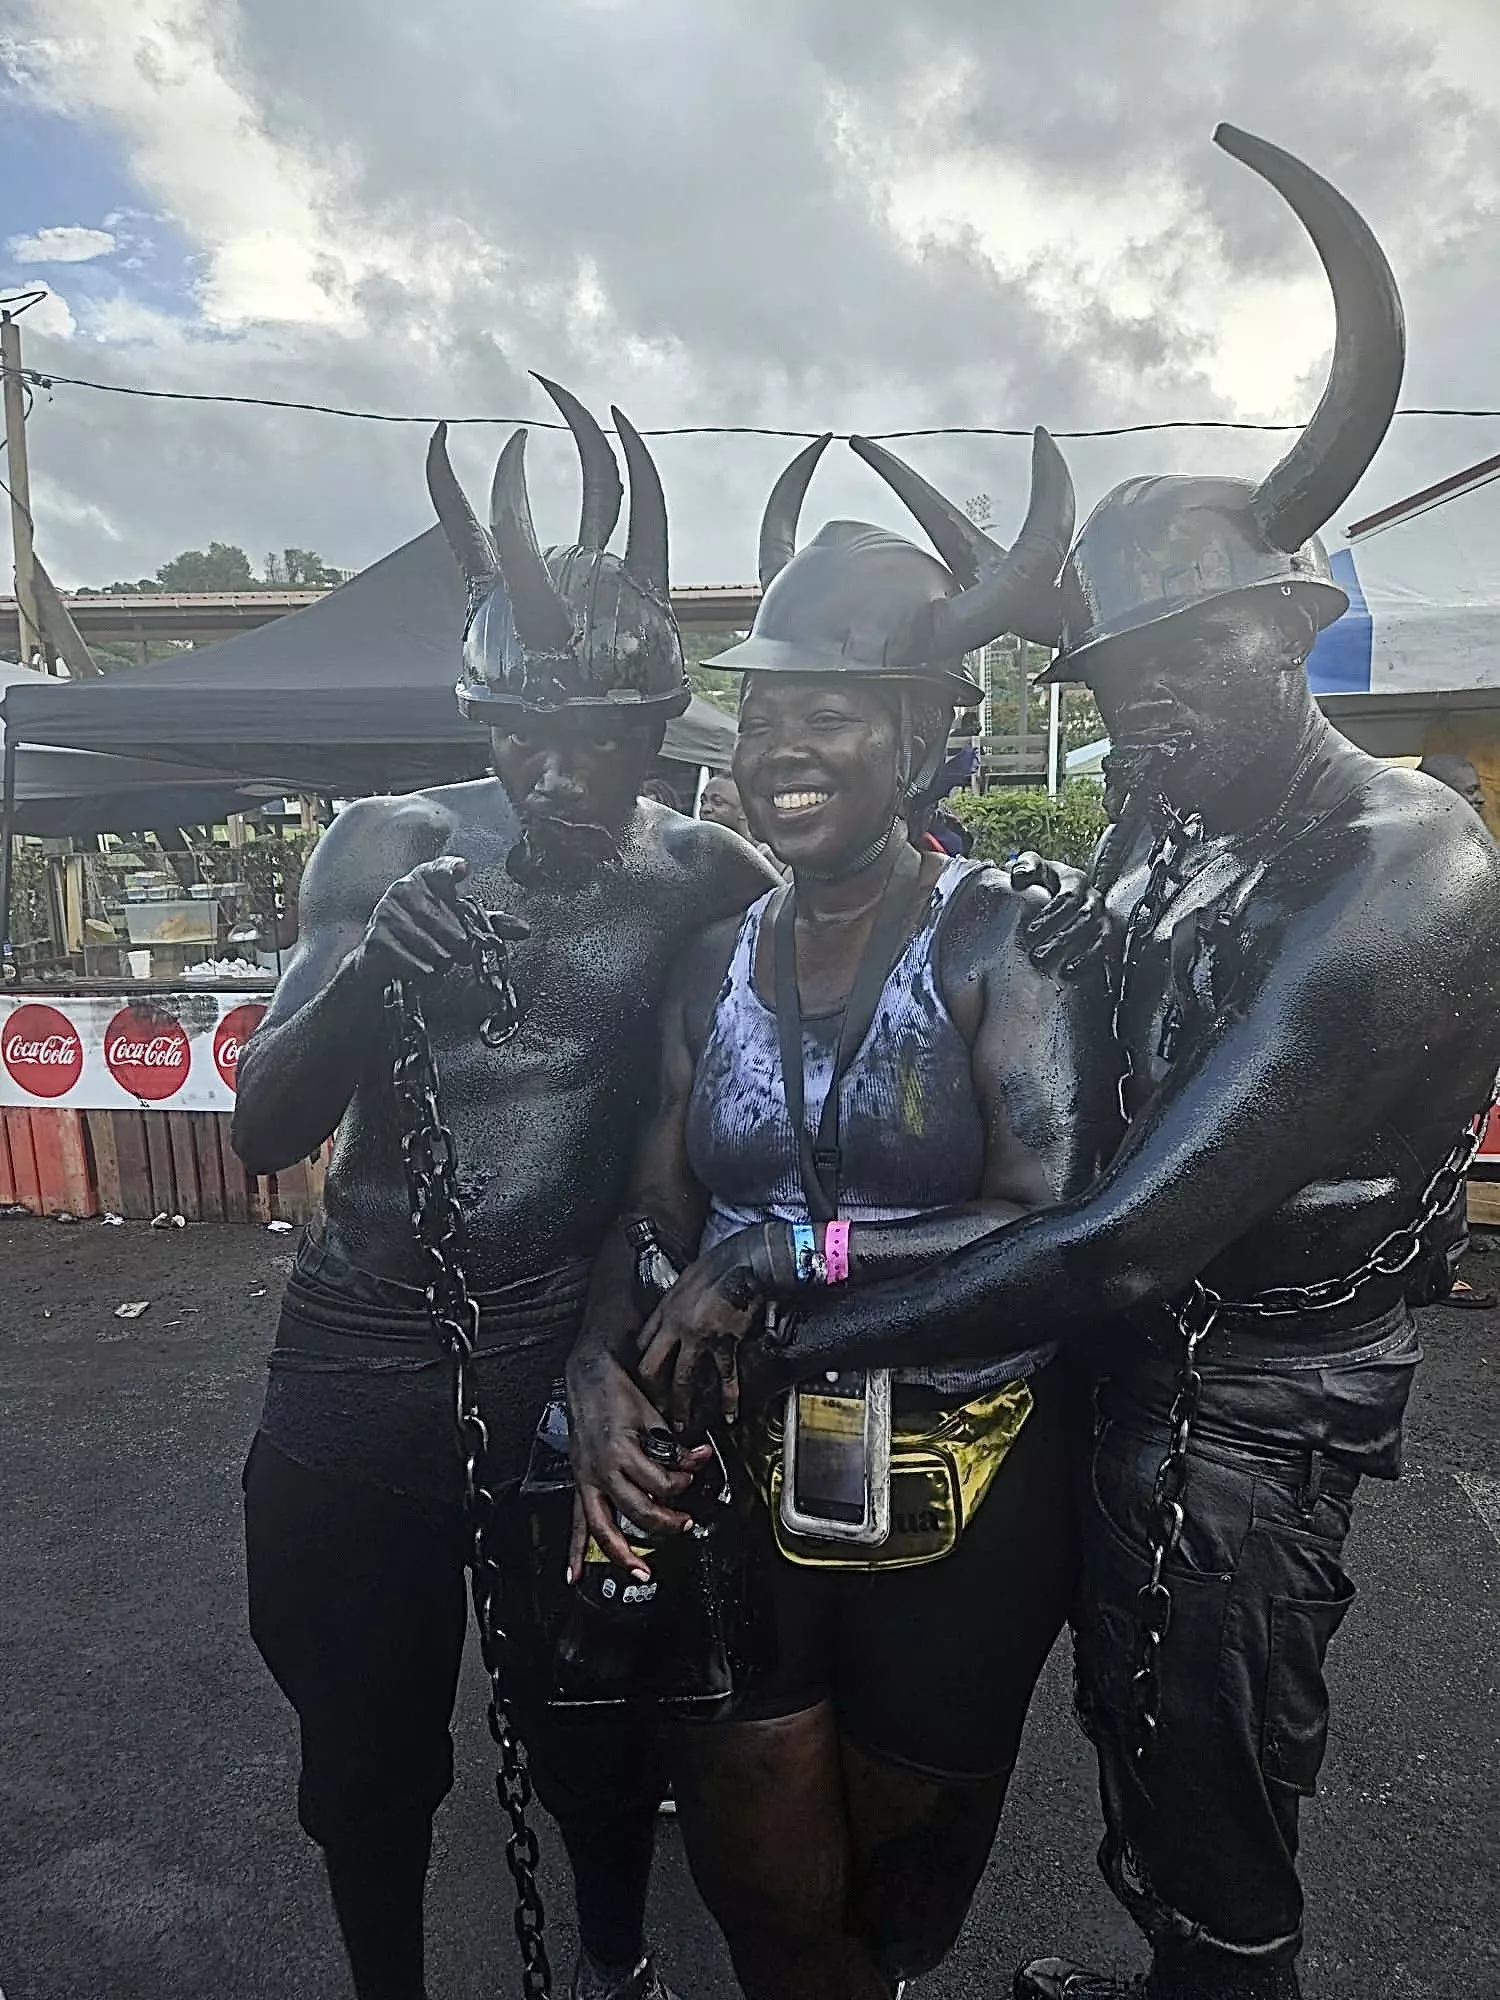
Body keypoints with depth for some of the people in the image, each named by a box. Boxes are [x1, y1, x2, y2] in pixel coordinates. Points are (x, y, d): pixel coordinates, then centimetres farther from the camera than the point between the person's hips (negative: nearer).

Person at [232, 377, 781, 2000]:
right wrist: (365, 971, -27)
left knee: (592, 1716, 13)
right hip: (359, 1370, 1)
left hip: (577, 1364, 0)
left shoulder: (705, 880, -6)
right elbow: (264, 1130, -10)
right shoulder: (385, 845, -6)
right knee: (366, 1735, 15)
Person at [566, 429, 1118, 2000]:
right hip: (747, 1473, 3)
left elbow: (1055, 1224, -21)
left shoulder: (1000, 943, -13)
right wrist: (601, 1366, -16)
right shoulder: (715, 963, 1)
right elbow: (656, 1208, 1)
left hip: (964, 1487, -2)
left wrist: (784, 1250, -23)